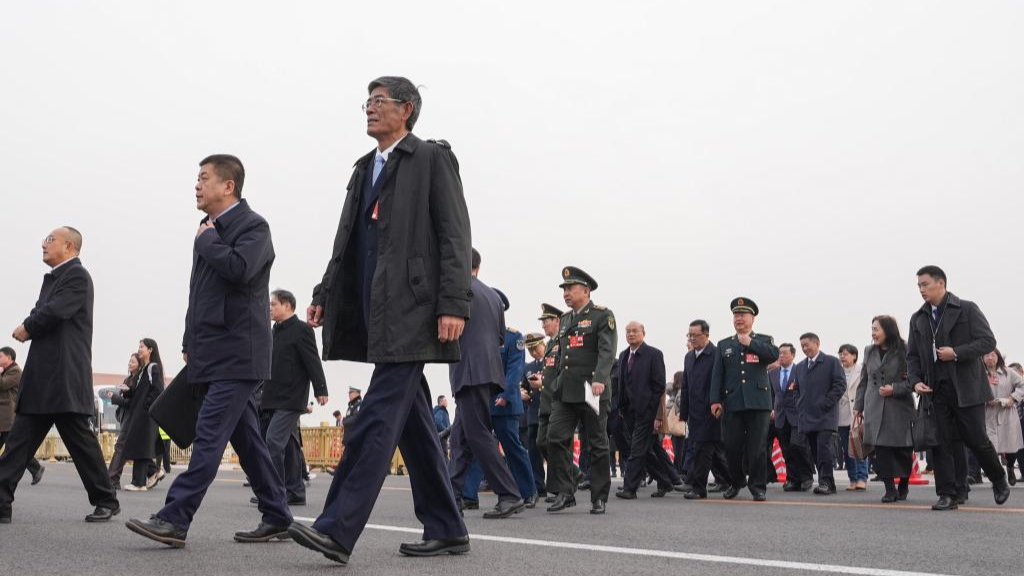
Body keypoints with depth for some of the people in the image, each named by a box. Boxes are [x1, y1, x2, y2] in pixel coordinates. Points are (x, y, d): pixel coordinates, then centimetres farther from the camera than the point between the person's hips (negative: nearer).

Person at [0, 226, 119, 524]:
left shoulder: (77, 276, -9)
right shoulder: (53, 278, 21)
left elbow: (55, 311, -20)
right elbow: (41, 314, 18)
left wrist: (27, 328, -4)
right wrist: (28, 328, -3)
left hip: (65, 378, -9)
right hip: (41, 379, 9)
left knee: (80, 440, -2)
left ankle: (106, 501, 9)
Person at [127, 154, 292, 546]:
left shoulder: (253, 226, -7)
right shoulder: (212, 230, 18)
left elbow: (239, 269, -27)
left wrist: (205, 239, -10)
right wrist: (190, 343, 19)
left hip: (237, 354, -9)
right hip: (216, 354, 9)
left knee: (209, 434, -11)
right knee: (247, 439, 10)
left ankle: (174, 519, -12)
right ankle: (276, 518, 17)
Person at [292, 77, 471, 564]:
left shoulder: (431, 158, 0)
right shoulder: (365, 168, 22)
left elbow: (455, 235, -8)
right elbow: (348, 242, 22)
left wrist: (454, 304, -17)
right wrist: (325, 295, 11)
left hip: (411, 311, -8)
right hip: (376, 313, 8)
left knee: (377, 418, -12)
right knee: (412, 422, 9)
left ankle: (337, 530, -13)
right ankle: (446, 529, 17)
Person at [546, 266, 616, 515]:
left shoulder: (603, 315, -2)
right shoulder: (565, 319, 18)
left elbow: (607, 352, -14)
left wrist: (599, 379, -27)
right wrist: (556, 385, 18)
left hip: (592, 391, -6)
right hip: (565, 391, 6)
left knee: (597, 445, 2)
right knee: (556, 438, -7)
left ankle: (599, 497, 10)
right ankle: (564, 492, 0)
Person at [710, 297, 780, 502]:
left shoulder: (764, 340, 12)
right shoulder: (724, 345, 16)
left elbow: (774, 355, -11)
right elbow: (717, 374, 9)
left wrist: (750, 343, -8)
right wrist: (715, 400, -2)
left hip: (758, 402, -2)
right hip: (732, 403, 2)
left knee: (757, 447, -3)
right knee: (732, 447, 3)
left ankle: (758, 486, 7)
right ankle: (736, 483, 21)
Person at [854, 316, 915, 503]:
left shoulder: (904, 351, -4)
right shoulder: (869, 351, 12)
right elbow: (864, 381, 17)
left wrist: (895, 389, -17)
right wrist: (858, 407, 14)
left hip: (899, 408, -3)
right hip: (875, 409, 3)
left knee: (903, 450, 3)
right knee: (881, 449, -4)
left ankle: (903, 487, 21)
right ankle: (890, 489, 2)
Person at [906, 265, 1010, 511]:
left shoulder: (967, 309, -1)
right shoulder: (918, 319, 12)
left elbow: (988, 341, -6)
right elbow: (912, 355, 14)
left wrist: (956, 353, -17)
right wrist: (915, 380, -3)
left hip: (966, 387, -4)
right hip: (935, 389, 4)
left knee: (976, 440, 0)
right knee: (941, 443, 0)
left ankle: (999, 481, 25)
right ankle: (947, 495, 4)